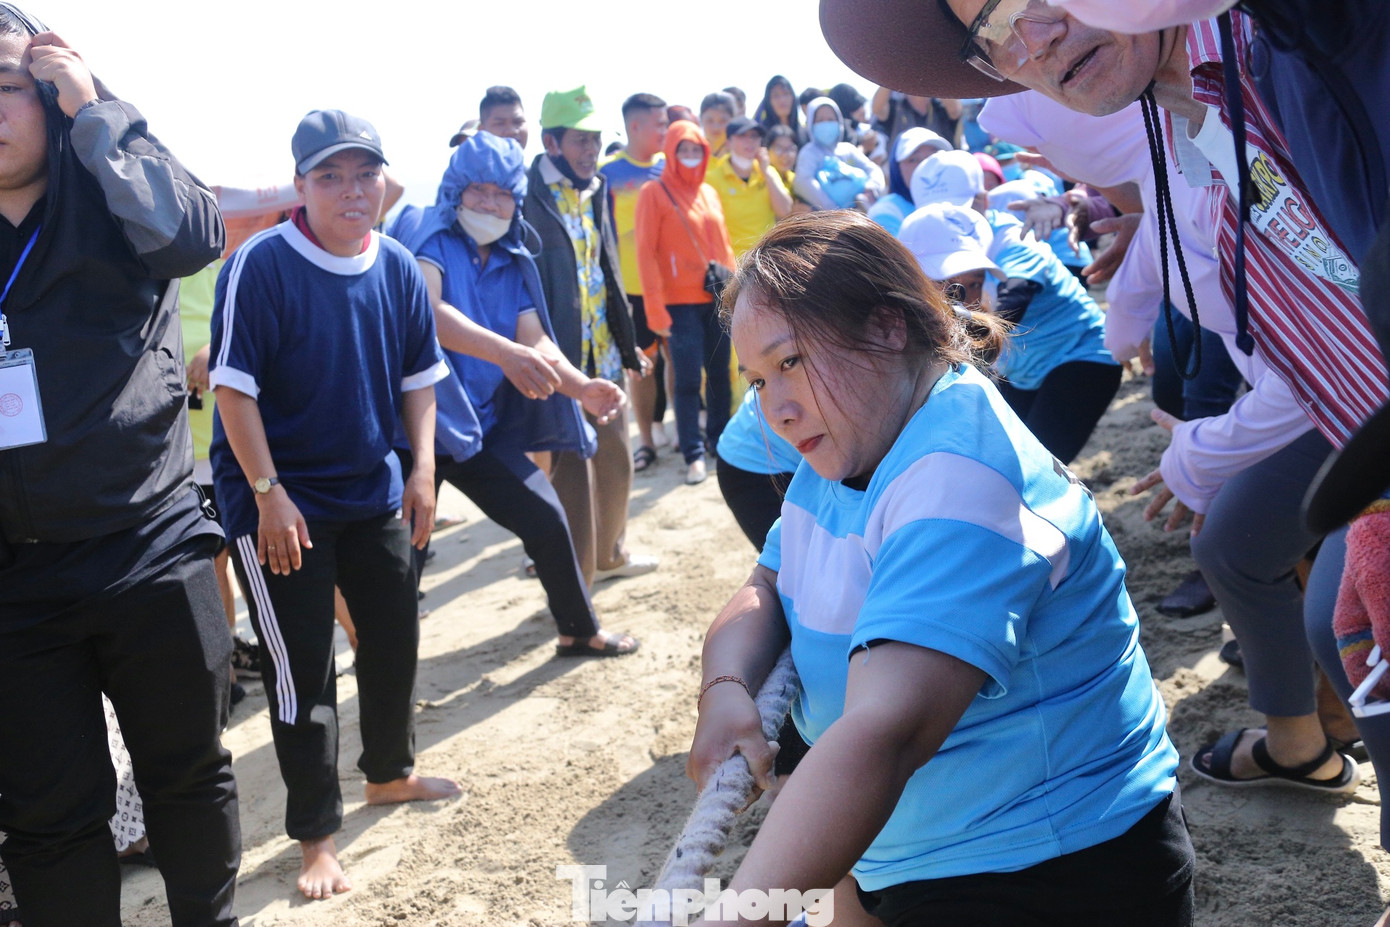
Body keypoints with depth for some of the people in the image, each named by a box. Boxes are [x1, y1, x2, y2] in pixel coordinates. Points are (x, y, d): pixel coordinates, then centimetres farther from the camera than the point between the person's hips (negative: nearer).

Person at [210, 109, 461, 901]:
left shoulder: (398, 268, -2)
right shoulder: (262, 267, -18)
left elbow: (419, 376, 7)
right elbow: (234, 388, -17)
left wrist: (422, 470, -1)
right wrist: (269, 495, -18)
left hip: (374, 493, 6)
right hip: (279, 502, -6)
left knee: (396, 636, 17)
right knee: (303, 666, 0)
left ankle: (390, 772, 42)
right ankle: (316, 836, 17)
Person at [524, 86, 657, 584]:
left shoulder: (595, 192, 12)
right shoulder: (532, 198, -15)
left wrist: (628, 344, 20)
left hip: (606, 356, 8)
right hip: (565, 363, -8)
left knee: (615, 459, 20)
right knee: (573, 472, 0)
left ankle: (609, 554, 39)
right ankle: (574, 581, 15)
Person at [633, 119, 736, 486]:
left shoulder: (709, 193, 14)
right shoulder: (655, 192, -2)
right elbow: (646, 251, -7)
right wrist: (654, 304, -14)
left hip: (717, 299, 5)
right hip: (681, 302, -5)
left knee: (719, 372, 10)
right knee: (688, 379, -5)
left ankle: (720, 438, 24)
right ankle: (694, 454, 2)